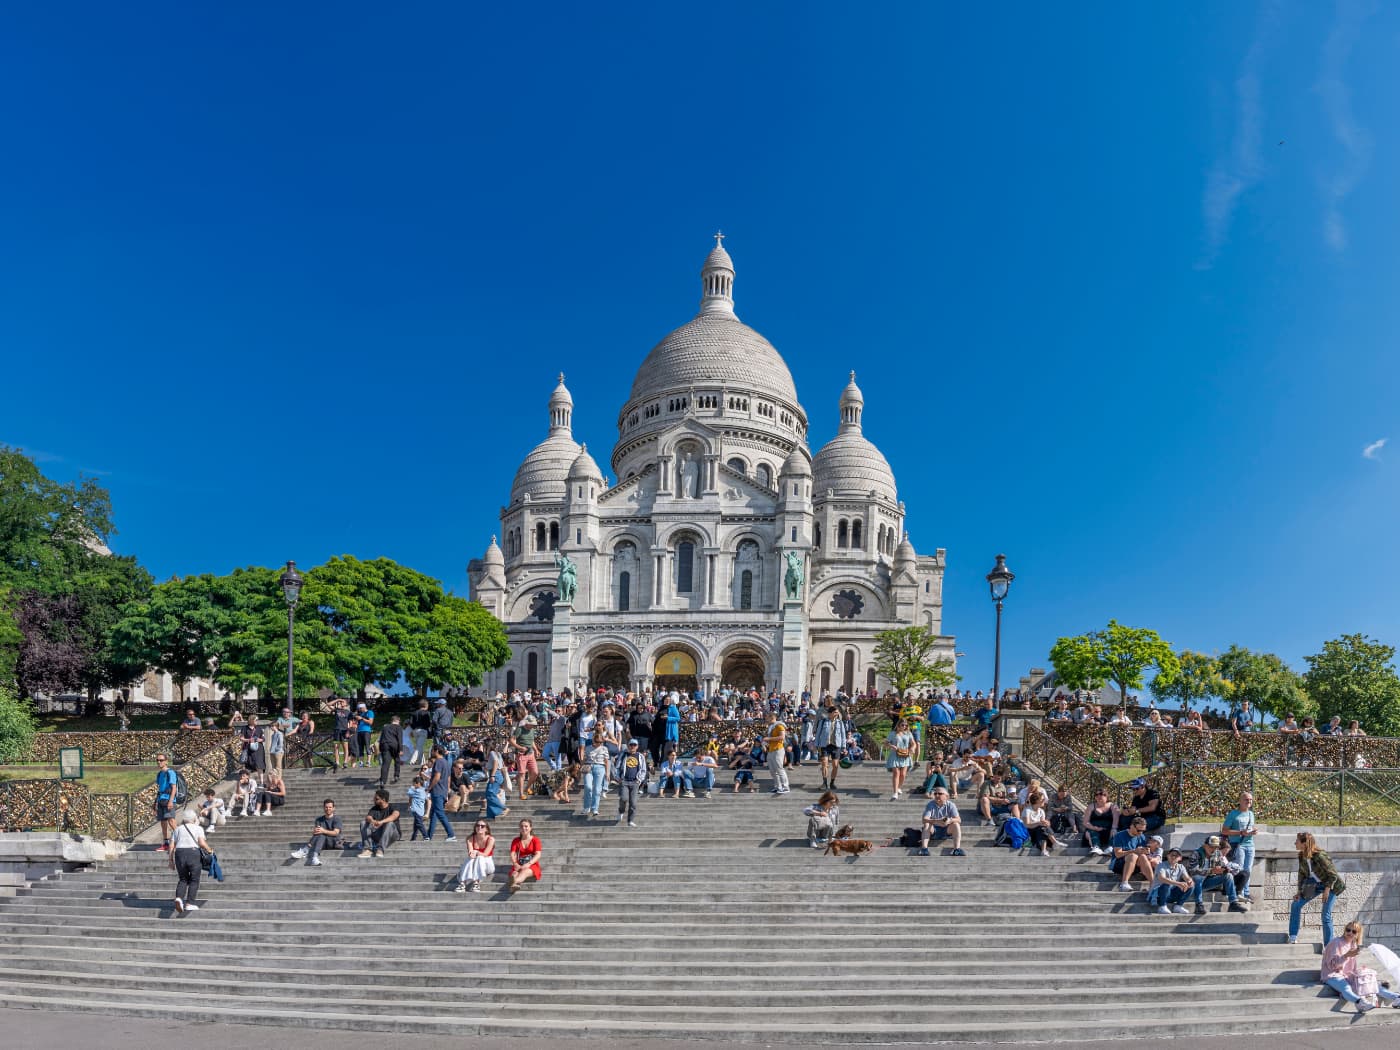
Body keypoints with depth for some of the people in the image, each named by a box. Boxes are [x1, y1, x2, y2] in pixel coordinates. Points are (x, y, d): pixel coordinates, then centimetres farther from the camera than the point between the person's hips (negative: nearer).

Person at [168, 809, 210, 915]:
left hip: (179, 854, 3)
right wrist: (209, 850, 11)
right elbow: (202, 843, -6)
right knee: (194, 880, 7)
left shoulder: (177, 829, 16)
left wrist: (171, 860, 12)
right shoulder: (198, 828, 6)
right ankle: (189, 903, 1)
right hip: (193, 853, -3)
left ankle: (179, 897, -8)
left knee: (183, 879, 16)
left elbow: (171, 846, 8)